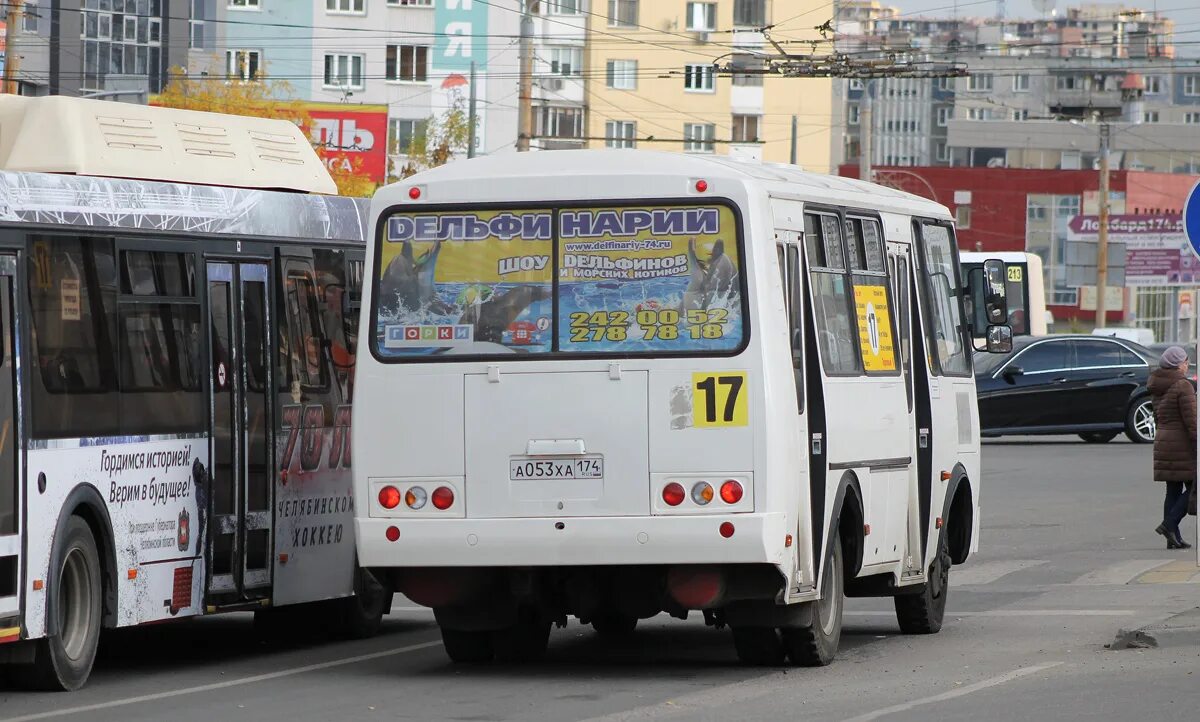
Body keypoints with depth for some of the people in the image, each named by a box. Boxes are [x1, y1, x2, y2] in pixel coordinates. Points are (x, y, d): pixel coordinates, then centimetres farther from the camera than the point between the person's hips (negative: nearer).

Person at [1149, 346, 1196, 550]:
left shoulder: (1157, 388, 12)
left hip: (1162, 442, 8)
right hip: (1183, 444, -8)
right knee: (1194, 487, 0)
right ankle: (1169, 525, -10)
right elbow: (1191, 420, -18)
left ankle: (1174, 538, 8)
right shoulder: (1183, 386, -14)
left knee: (1173, 491, 10)